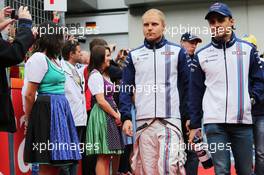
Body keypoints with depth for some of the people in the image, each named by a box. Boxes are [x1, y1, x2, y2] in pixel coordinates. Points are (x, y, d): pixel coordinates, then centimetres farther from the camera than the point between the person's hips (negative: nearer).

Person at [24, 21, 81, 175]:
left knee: (57, 163, 10)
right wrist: (29, 120, 1)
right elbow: (29, 95, -10)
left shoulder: (54, 59, 16)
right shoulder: (38, 58, -11)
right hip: (47, 110, -9)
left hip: (60, 109, 9)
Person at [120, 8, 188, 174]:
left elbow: (187, 86, 6)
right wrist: (126, 117, -3)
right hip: (143, 122, 2)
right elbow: (126, 89, 9)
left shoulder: (178, 52, 5)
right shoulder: (134, 55, 10)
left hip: (170, 119, -2)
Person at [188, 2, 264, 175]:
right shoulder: (201, 55, 6)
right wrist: (194, 125, 4)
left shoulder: (247, 49, 6)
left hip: (243, 121, 1)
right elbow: (195, 93, 7)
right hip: (214, 122, -1)